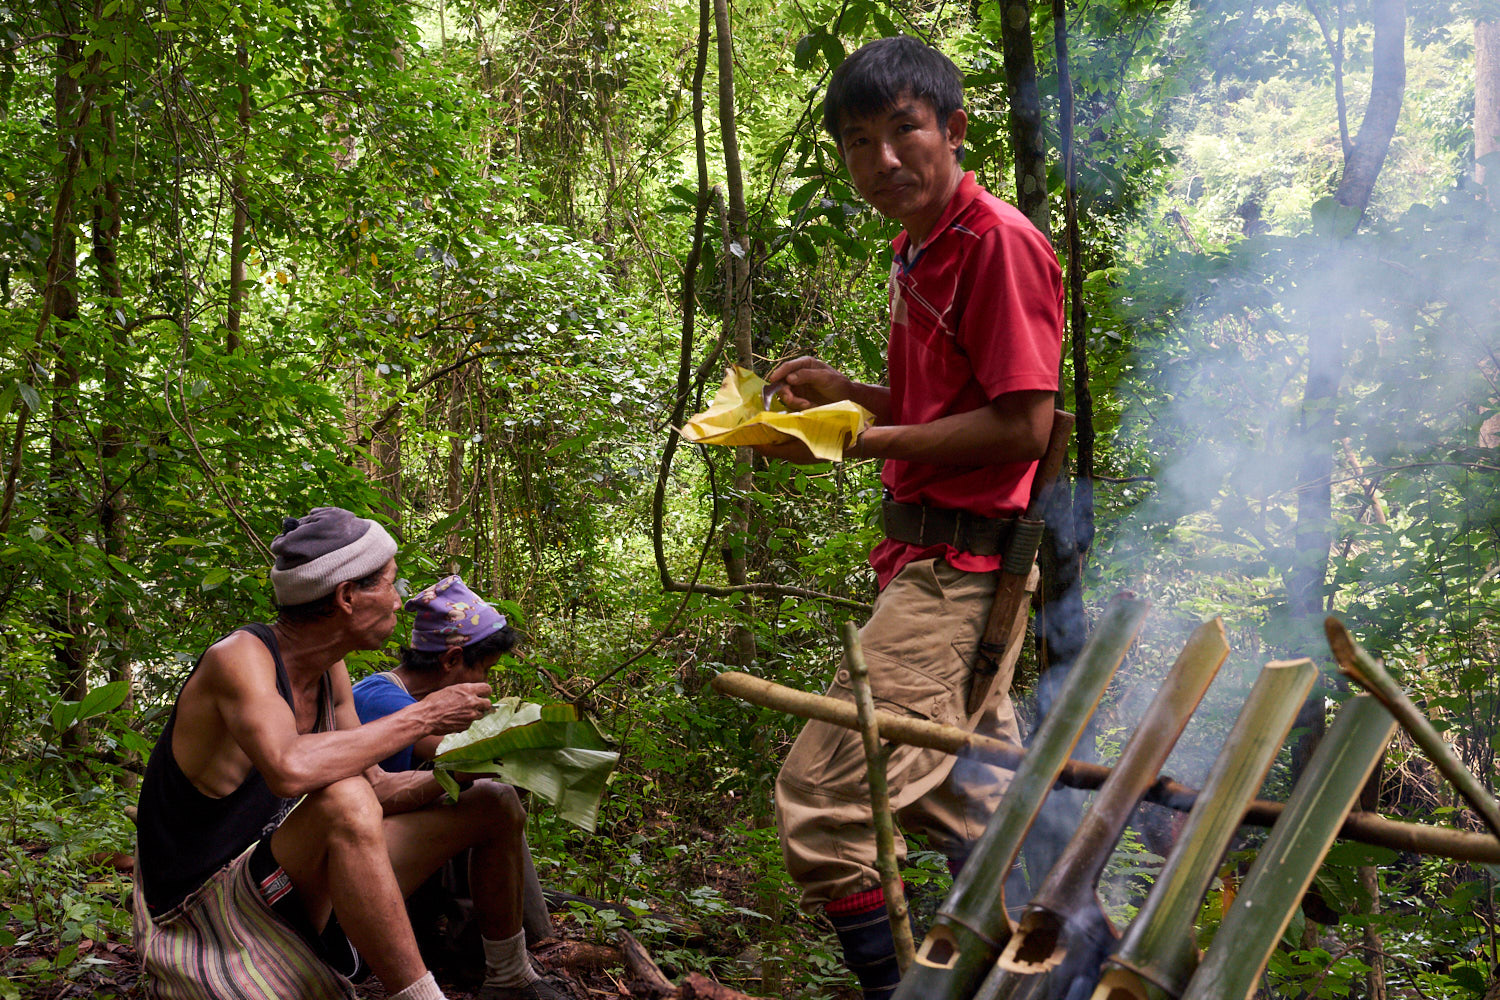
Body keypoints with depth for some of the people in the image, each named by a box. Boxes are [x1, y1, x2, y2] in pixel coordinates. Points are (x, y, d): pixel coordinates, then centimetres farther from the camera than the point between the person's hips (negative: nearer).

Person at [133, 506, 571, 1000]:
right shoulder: (238, 659, -23)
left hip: (296, 880, 9)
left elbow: (376, 788, 9)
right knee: (341, 800, -39)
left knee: (495, 804, 9)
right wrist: (420, 717, -31)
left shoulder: (330, 670, 4)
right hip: (207, 904, -9)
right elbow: (289, 769, -42)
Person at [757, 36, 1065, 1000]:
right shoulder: (917, 249, 17)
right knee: (978, 801, 20)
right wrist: (847, 389, 9)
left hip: (956, 561, -10)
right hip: (930, 551, 10)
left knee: (824, 794, -14)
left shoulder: (999, 241, -12)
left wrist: (861, 442, -16)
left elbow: (1021, 425, -18)